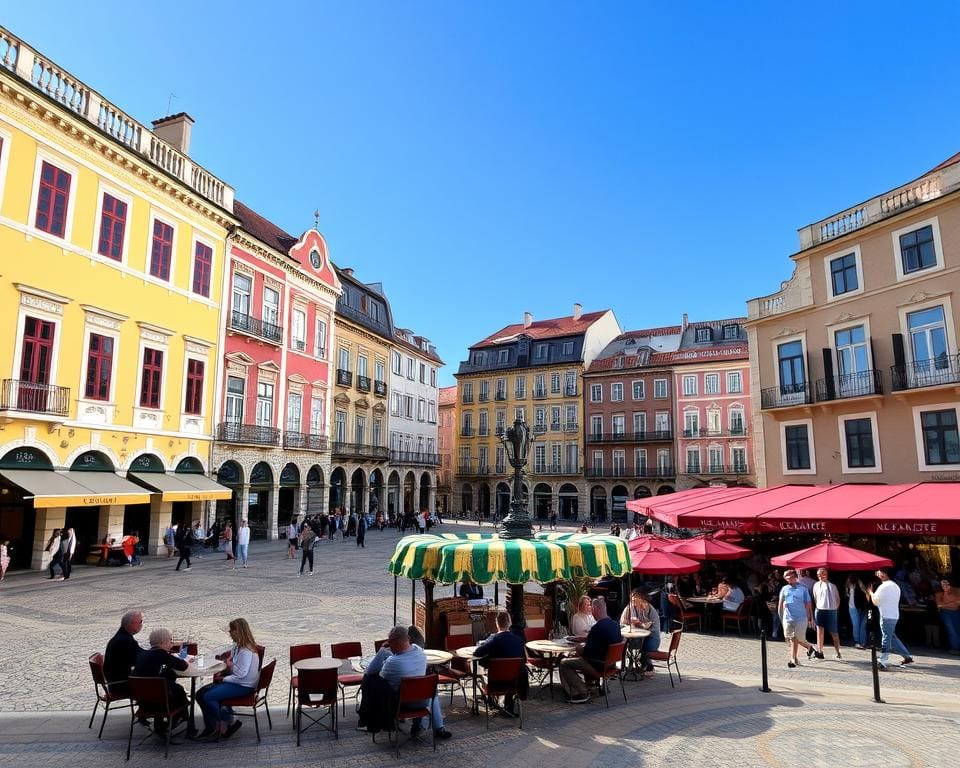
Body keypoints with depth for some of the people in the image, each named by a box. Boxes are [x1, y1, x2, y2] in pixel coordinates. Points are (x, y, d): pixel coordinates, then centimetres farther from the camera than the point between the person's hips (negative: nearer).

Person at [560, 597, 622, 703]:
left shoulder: (597, 628, -26)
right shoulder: (615, 624, 1)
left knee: (564, 664, -2)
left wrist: (580, 649, -3)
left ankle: (582, 692, -1)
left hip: (598, 665, -9)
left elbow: (588, 651, -22)